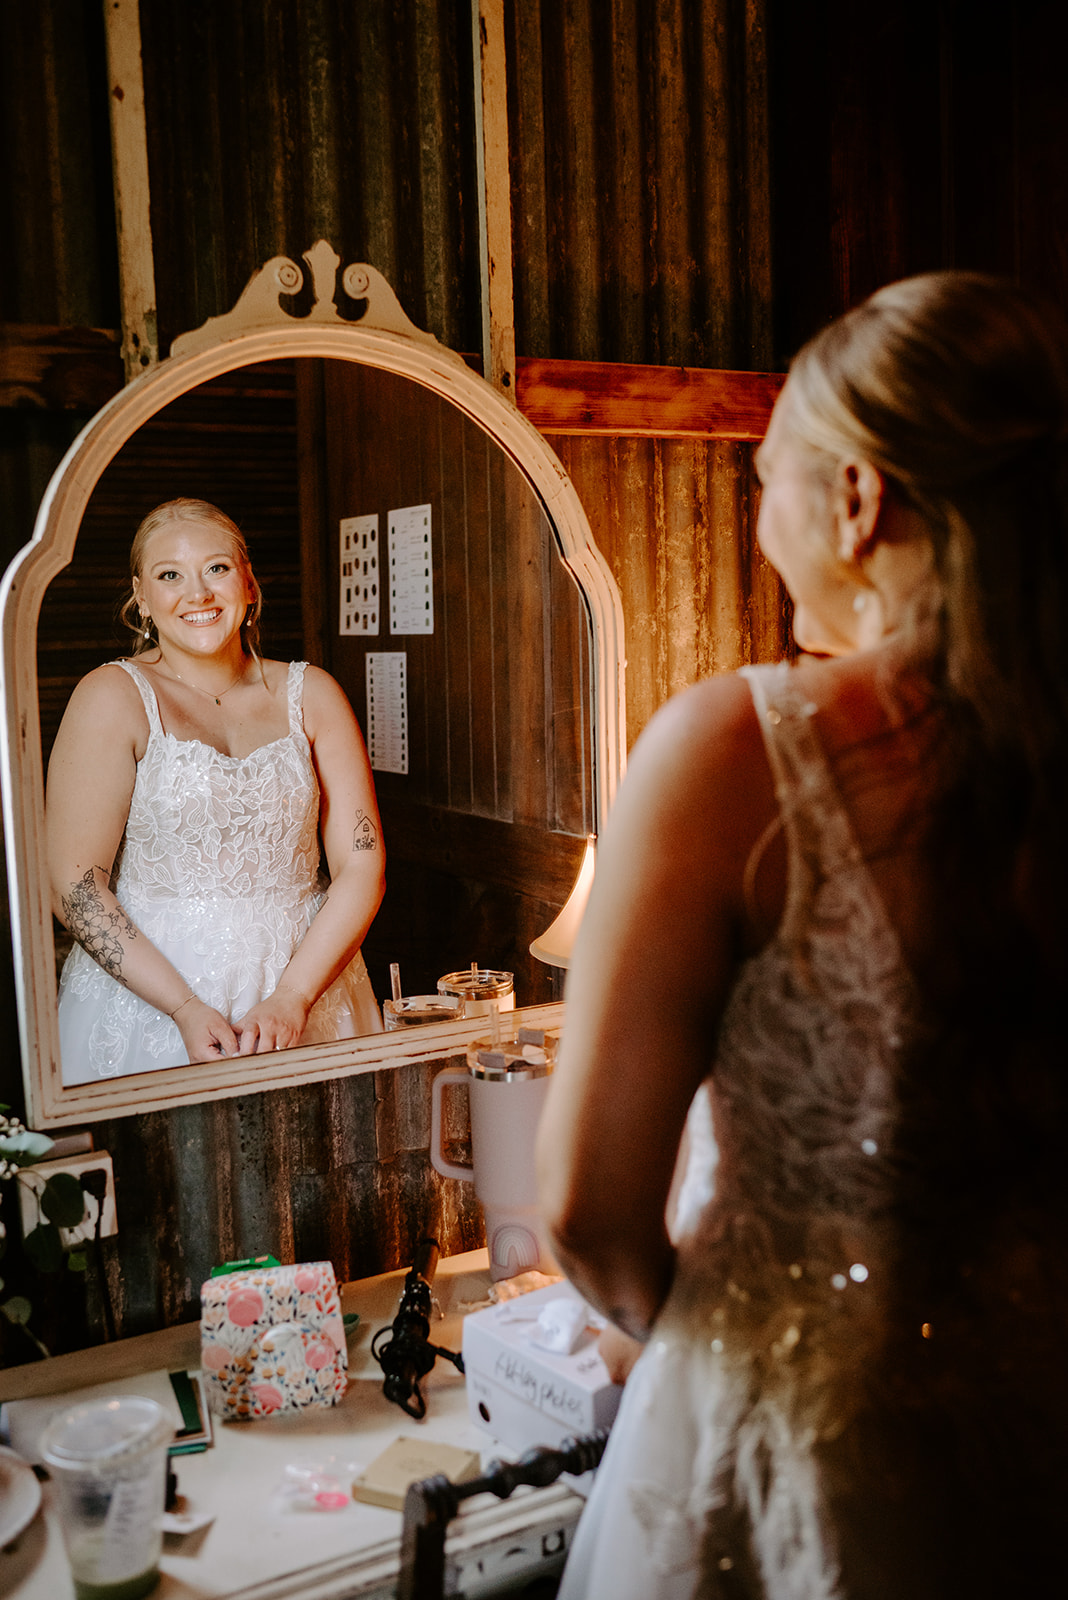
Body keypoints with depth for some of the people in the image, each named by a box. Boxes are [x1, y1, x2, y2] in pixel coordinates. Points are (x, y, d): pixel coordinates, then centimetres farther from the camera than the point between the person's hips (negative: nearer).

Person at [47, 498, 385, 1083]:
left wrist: (292, 998, -12)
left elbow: (361, 865, 1)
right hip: (146, 1001, -2)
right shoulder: (114, 697, -3)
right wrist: (187, 1008, -16)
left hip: (309, 983, 3)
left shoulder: (310, 694, 6)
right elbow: (74, 885, -8)